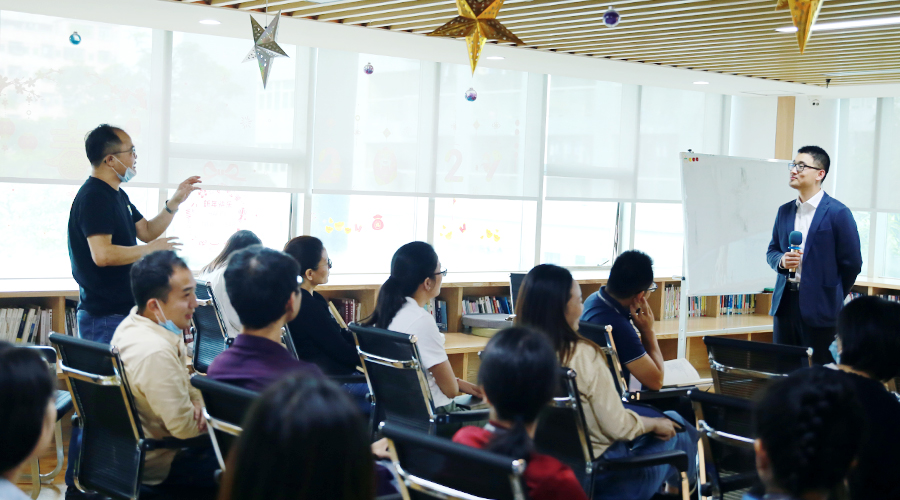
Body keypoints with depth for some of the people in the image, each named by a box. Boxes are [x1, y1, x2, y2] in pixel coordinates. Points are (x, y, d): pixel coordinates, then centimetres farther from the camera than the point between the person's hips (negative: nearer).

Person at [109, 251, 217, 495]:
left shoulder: (132, 324, -3)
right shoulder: (155, 353, -34)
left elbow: (182, 379, 13)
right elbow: (185, 427, -26)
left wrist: (197, 401, -5)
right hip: (157, 465, -10)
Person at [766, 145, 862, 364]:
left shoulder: (838, 213, -7)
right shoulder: (785, 211, 11)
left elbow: (851, 263, -4)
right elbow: (772, 251, 17)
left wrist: (832, 298, 4)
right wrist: (782, 261, -6)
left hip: (819, 308, -5)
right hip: (785, 304, 6)